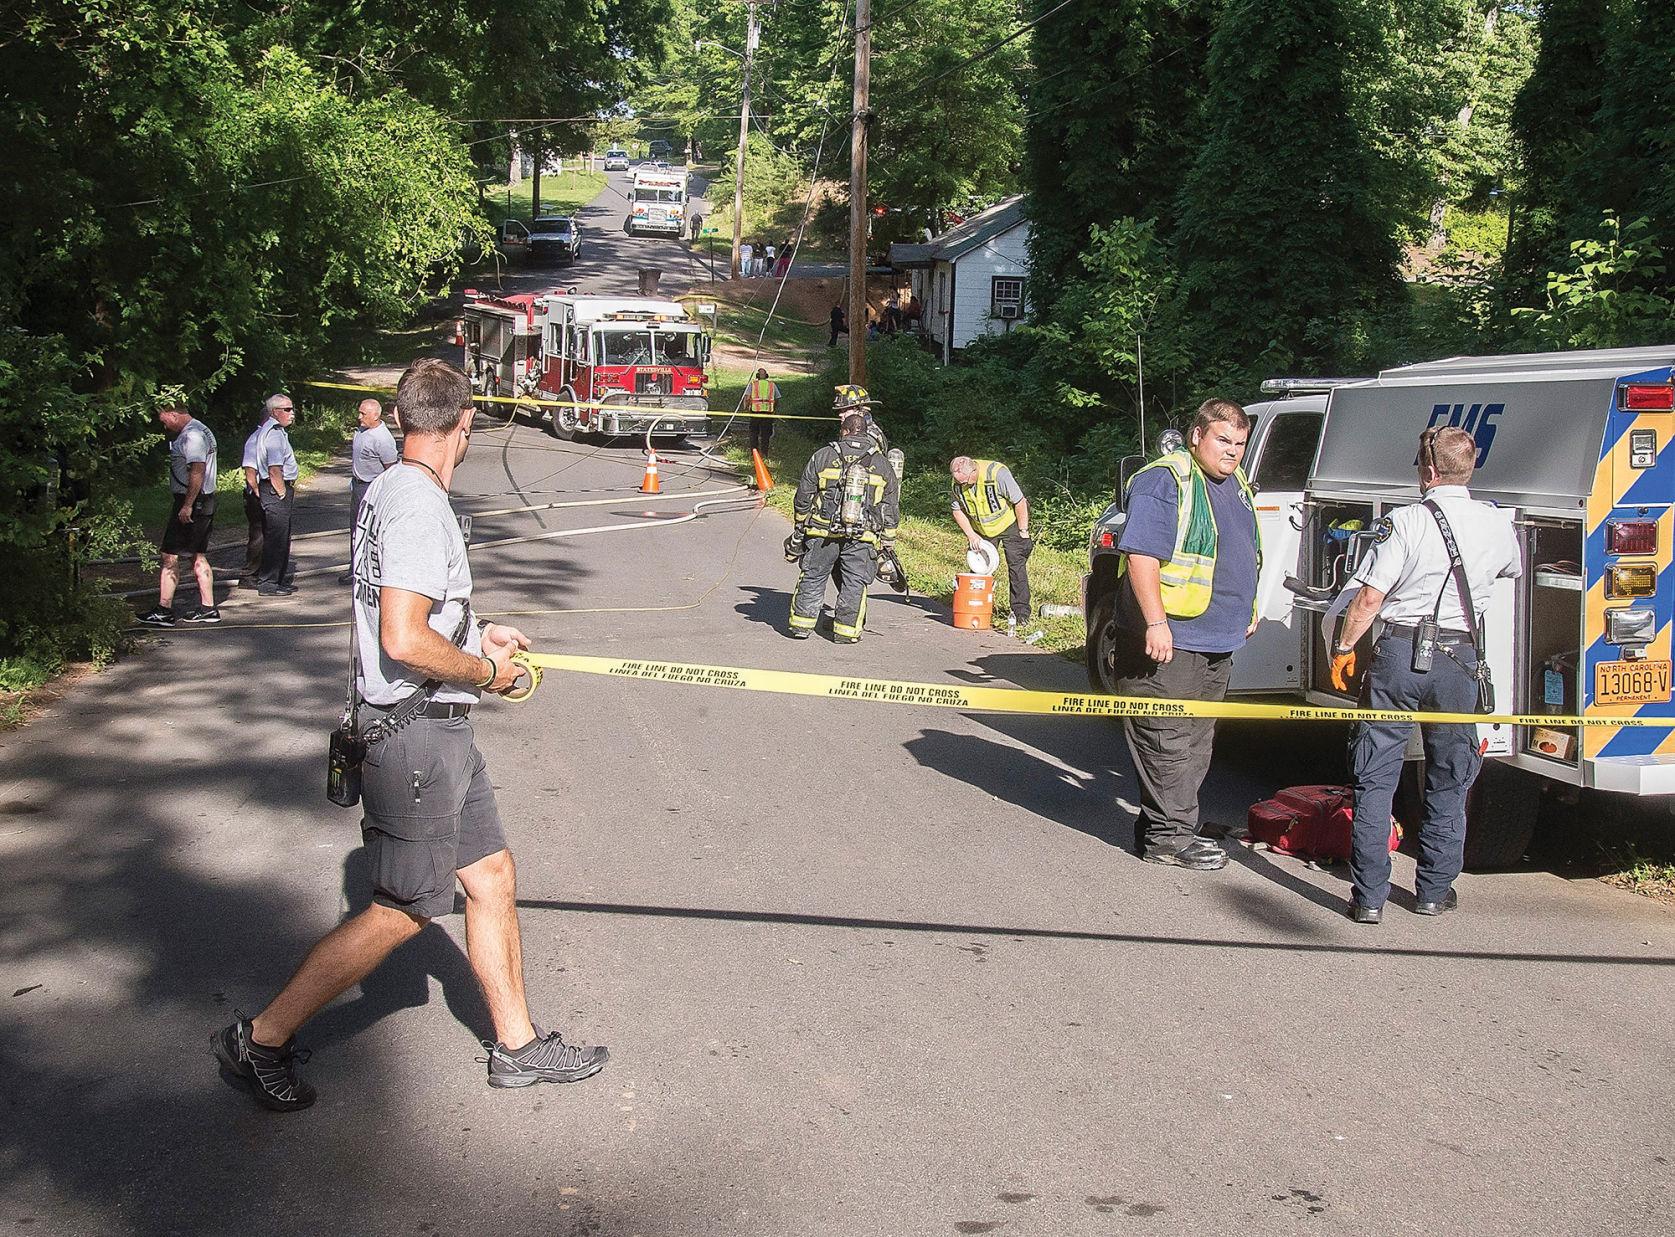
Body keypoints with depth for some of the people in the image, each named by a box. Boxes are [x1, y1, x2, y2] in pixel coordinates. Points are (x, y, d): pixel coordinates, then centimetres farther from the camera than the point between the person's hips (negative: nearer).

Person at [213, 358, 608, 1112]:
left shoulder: (386, 492, 10)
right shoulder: (421, 506, -21)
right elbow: (405, 641, -28)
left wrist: (475, 633, 20)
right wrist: (485, 672, -13)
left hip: (438, 735, 10)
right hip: (419, 736, -10)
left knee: (491, 875, 15)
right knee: (403, 910, 1)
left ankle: (518, 1044, 25)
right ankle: (262, 1039, 14)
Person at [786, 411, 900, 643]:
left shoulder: (822, 456, 4)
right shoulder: (882, 465, 8)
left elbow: (803, 498, 6)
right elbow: (891, 510, 9)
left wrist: (800, 527, 18)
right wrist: (889, 542, 15)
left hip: (822, 533, 0)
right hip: (863, 537, 0)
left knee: (813, 578, 10)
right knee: (854, 583, 6)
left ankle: (802, 624, 11)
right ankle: (846, 630, 5)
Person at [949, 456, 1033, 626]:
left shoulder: (998, 474, -32)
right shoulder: (958, 482, -16)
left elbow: (1020, 502, -23)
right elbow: (958, 510, -1)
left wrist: (1023, 532, -18)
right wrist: (971, 535, -12)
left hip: (1009, 524, -5)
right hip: (981, 530, 5)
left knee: (1017, 567, -9)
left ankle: (1021, 612, -5)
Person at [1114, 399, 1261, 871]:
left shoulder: (1237, 486, 17)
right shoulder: (1164, 481, -13)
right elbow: (1141, 554, -20)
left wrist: (1246, 613, 27)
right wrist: (1156, 622, -25)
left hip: (1217, 643, 10)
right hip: (1169, 638, -10)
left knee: (1195, 743, 14)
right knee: (1168, 740, -6)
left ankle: (1168, 826, 23)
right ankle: (1168, 836, 0)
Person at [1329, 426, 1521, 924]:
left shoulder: (1406, 522, -10)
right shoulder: (1497, 524, 2)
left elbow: (1369, 597, -12)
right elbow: (1514, 569, 25)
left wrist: (1343, 648, 0)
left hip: (1399, 655, -3)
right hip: (1460, 658, 3)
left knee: (1375, 778, 4)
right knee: (1449, 781, 16)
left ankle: (1369, 895, 3)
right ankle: (1435, 890, 21)